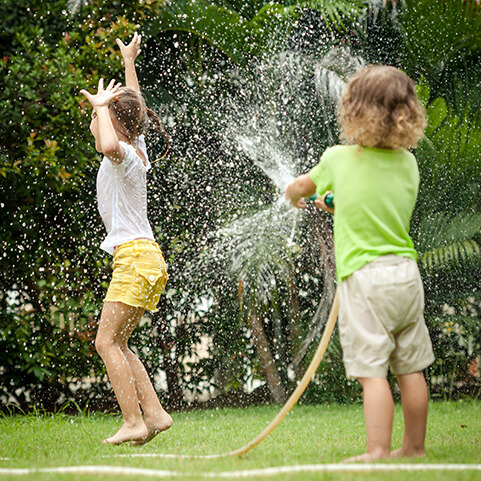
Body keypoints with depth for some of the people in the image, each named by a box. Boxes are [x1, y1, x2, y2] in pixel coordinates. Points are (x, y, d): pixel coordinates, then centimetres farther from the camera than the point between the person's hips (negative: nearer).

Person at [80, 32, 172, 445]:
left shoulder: (127, 155, -12)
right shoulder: (135, 147, 13)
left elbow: (108, 145, -39)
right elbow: (135, 107, 32)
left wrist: (102, 106, -23)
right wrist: (129, 62, 40)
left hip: (136, 257, -9)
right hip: (140, 258, 9)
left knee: (107, 341, -10)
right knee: (117, 343, 10)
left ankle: (133, 422, -12)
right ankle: (154, 413, 7)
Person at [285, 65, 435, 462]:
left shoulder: (339, 159, -5)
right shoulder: (408, 163, 4)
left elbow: (301, 186, 16)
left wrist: (295, 195, 40)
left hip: (364, 276, -5)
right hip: (406, 272, 5)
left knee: (372, 370, -7)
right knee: (410, 368, 12)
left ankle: (377, 452, -11)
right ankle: (414, 447, 21)